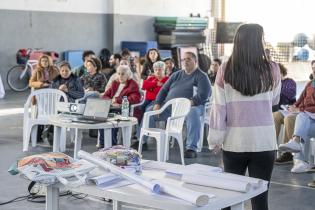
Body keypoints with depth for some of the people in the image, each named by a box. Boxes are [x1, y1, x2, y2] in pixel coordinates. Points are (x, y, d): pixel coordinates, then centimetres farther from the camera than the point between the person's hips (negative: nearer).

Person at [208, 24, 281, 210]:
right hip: (264, 142, -1)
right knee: (260, 195, 4)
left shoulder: (225, 71, -4)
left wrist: (215, 139, 6)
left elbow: (219, 107, -2)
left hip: (234, 142, 1)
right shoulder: (272, 69, -4)